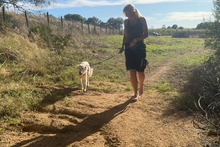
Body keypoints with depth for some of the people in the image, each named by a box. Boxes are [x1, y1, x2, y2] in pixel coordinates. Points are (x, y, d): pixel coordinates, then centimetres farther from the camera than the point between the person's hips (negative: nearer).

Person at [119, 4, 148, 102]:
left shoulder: (141, 20, -1)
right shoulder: (126, 22, 10)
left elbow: (146, 34, -5)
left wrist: (136, 39, -20)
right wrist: (123, 47, 2)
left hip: (140, 47, -3)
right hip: (129, 48, 3)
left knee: (140, 71, -1)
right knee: (132, 72, -1)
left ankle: (141, 85, 31)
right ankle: (136, 93, 10)